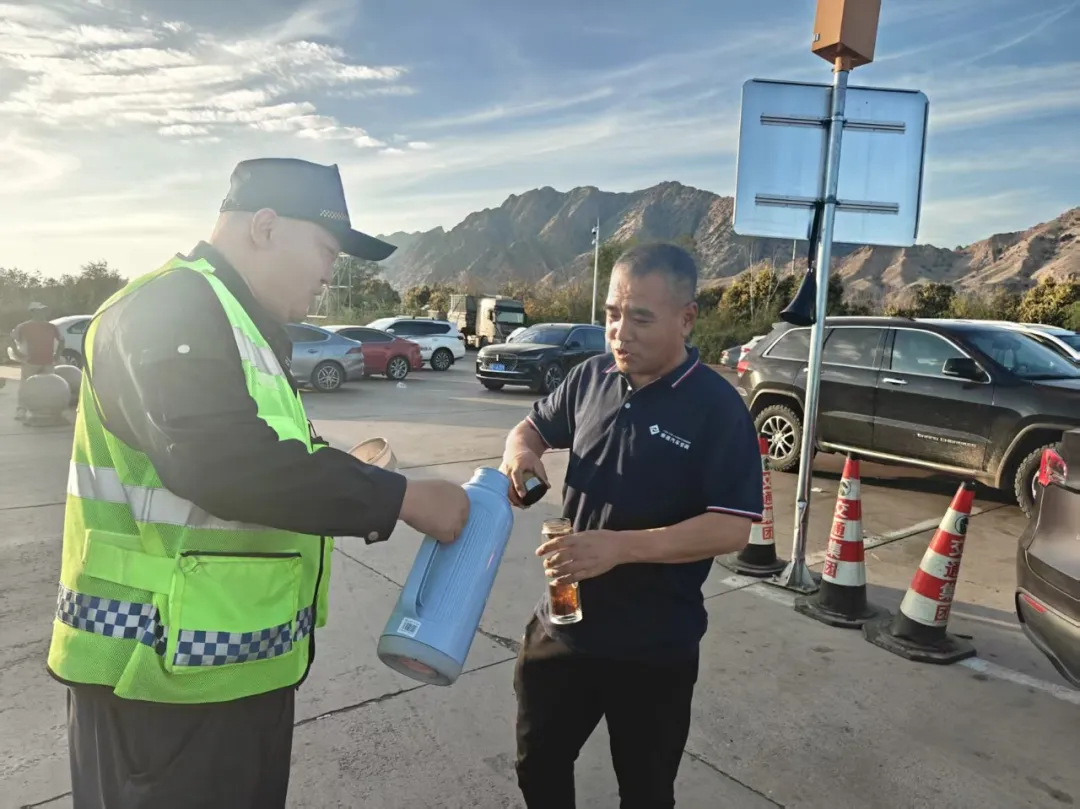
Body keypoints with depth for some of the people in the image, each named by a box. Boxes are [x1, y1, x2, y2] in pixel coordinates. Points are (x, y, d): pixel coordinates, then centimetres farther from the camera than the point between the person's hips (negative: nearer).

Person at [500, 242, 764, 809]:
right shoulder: (591, 378, -2)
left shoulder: (717, 408, -16)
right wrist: (519, 451, -10)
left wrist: (620, 546, -32)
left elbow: (731, 527, -21)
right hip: (563, 624, 5)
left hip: (655, 646, -4)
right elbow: (535, 425, 15)